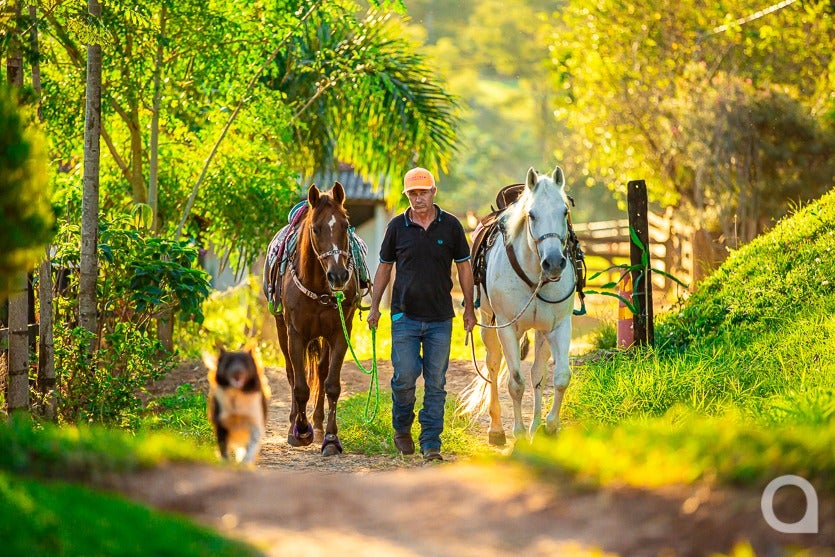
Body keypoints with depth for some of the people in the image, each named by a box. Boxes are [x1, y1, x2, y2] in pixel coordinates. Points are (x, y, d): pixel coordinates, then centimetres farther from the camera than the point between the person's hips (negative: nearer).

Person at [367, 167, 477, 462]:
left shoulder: (450, 225, 1)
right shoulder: (397, 226, 0)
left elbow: (464, 267, 7)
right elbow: (384, 267, 9)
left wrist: (469, 309, 5)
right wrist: (374, 307, 6)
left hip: (440, 318, 1)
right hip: (405, 316, 0)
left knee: (435, 382, 1)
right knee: (405, 376, -5)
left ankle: (431, 444, 6)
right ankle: (402, 428, 21)